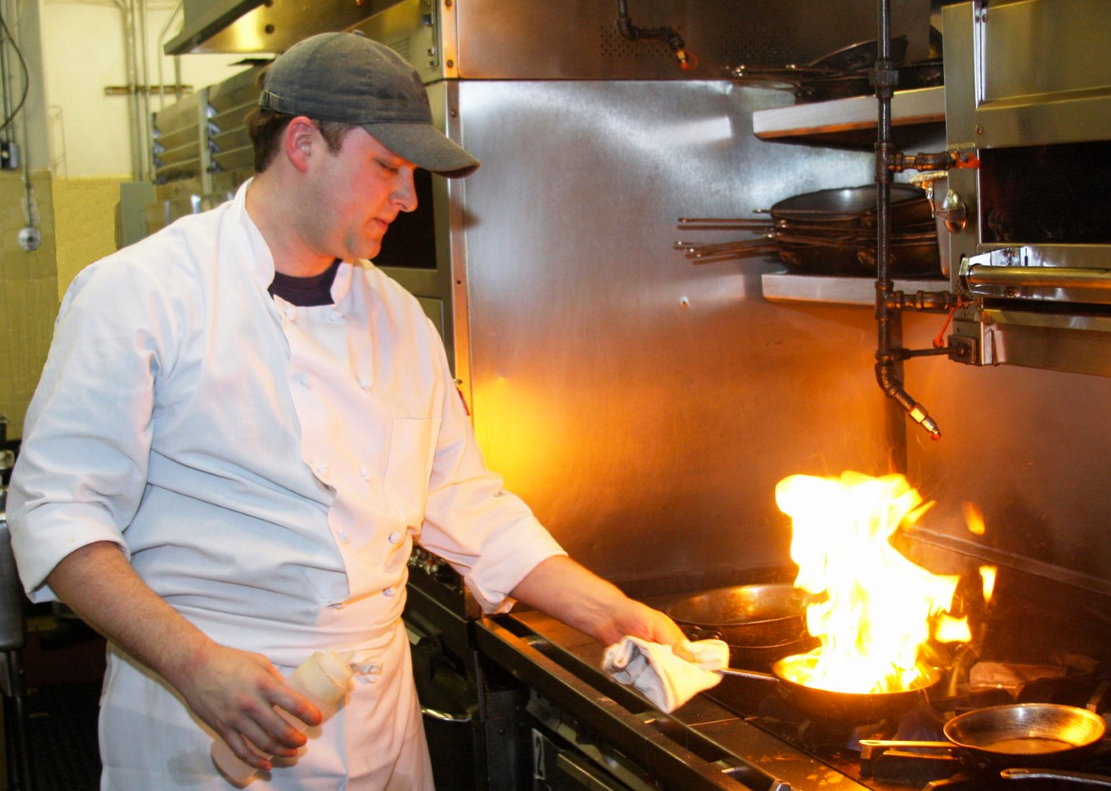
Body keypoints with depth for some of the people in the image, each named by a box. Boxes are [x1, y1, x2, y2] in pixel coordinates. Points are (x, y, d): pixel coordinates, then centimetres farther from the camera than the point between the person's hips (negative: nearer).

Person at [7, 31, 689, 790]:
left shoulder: (400, 318, 8)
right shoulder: (138, 292, -11)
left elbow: (465, 504, 12)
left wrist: (610, 614, 4)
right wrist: (196, 664, -24)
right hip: (202, 726, -5)